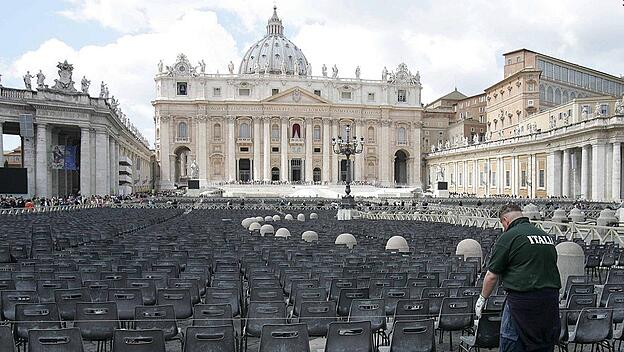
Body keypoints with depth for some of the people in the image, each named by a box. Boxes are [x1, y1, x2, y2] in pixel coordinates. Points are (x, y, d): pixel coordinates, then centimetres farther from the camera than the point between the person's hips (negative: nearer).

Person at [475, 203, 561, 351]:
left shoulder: (507, 237, -7)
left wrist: (482, 298, 8)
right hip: (551, 298, 7)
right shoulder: (547, 236, 13)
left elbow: (492, 275, -6)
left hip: (522, 299, -7)